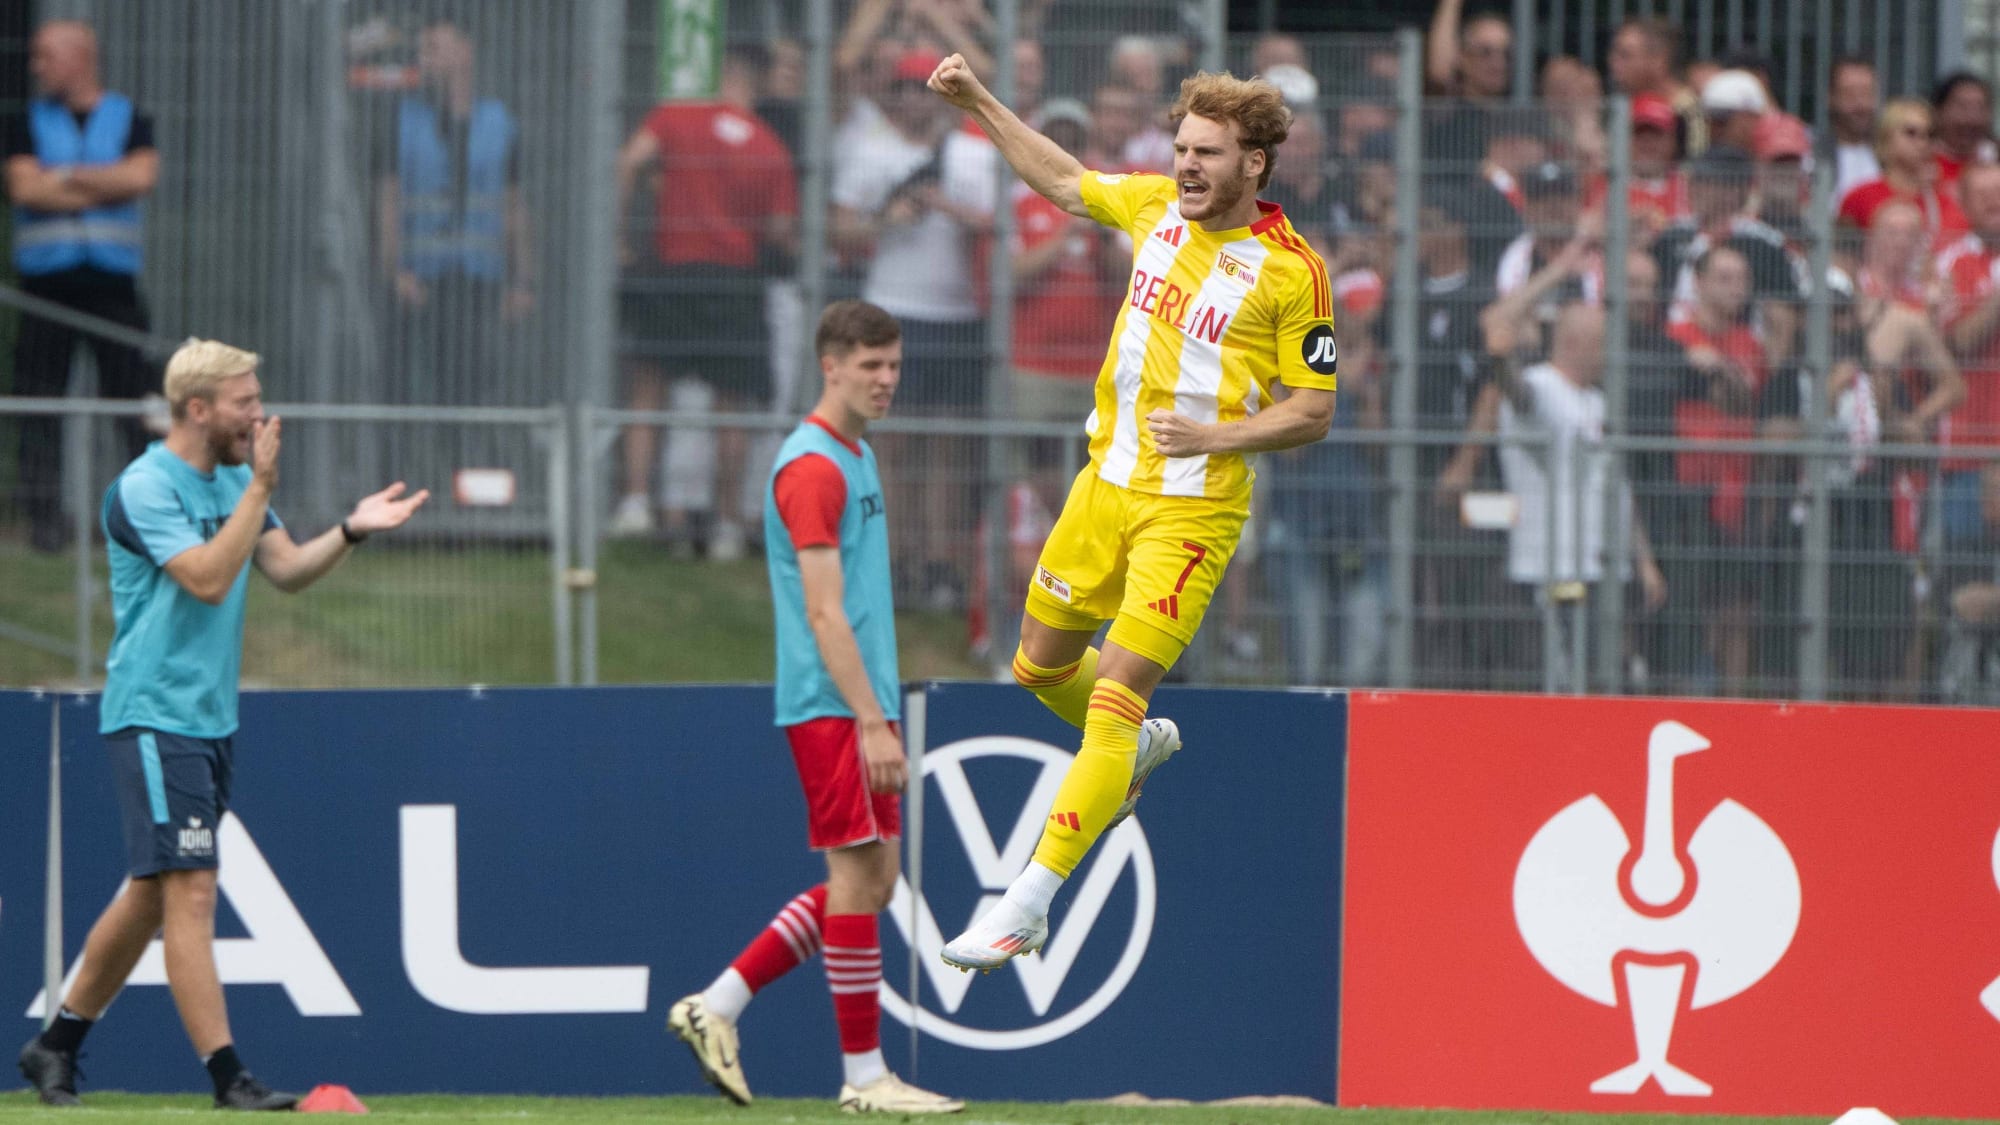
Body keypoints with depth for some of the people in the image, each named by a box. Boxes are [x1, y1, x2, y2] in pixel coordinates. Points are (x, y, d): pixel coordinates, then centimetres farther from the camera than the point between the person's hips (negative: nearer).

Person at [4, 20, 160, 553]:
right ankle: (44, 515, -3)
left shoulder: (130, 120, 10)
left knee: (135, 392, -6)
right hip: (45, 279, 1)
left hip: (114, 275, -1)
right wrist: (102, 188, -4)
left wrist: (65, 177, -6)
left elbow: (141, 177, -8)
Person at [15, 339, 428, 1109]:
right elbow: (208, 579, -23)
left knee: (154, 894, 13)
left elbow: (287, 570, 9)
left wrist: (351, 531, -7)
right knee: (190, 889, -13)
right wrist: (261, 487, -22)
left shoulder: (235, 481, 13)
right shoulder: (145, 488, -14)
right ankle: (226, 1076, -16)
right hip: (153, 719, -9)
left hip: (212, 720, 9)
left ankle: (57, 1045, 25)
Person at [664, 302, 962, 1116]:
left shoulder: (854, 458, 18)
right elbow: (824, 614, -18)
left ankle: (717, 1008, 13)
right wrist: (873, 722, -22)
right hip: (833, 706, -10)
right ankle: (864, 1075, -1)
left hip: (860, 705, 10)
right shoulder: (814, 467, -13)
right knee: (859, 873, -6)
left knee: (871, 879, 9)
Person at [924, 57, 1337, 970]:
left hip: (1193, 507, -7)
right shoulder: (1158, 207, 3)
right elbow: (1065, 181, 22)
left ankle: (1026, 909, -14)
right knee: (1040, 666, 18)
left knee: (1113, 701, -13)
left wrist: (1214, 435, -22)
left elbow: (1314, 412, -8)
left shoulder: (1293, 271, -12)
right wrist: (976, 102, 18)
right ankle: (1139, 749, 50)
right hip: (1109, 480, 7)